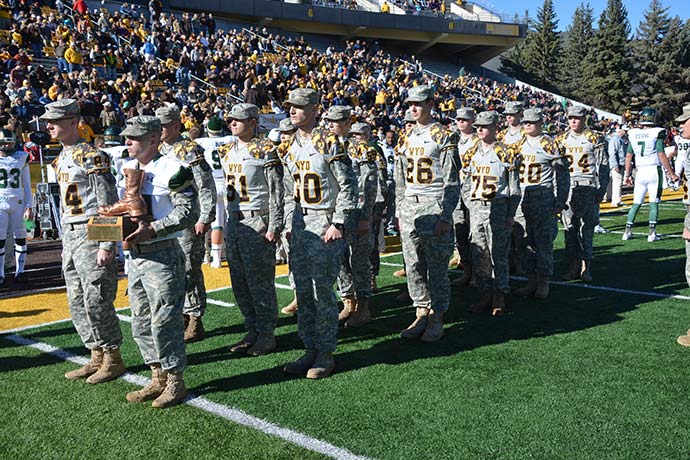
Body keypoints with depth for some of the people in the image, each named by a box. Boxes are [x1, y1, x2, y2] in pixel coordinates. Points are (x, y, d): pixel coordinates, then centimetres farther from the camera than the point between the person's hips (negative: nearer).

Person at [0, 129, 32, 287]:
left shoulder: (21, 157, 5)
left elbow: (27, 185, 7)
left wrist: (29, 206, 1)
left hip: (18, 202, 1)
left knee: (20, 237, 4)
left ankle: (19, 271, 12)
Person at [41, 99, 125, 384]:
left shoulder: (91, 156, -13)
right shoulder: (60, 160, 16)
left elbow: (109, 204, -17)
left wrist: (106, 245, -21)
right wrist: (65, 241, 20)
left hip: (91, 235, -9)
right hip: (70, 237, 9)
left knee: (96, 301, -6)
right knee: (77, 304, 12)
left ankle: (113, 359, 8)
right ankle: (97, 357, 22)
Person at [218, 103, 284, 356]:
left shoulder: (265, 151, -8)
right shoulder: (226, 152, 14)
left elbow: (277, 192, -11)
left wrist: (274, 227, -16)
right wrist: (221, 223, 14)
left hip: (257, 223, -7)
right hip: (233, 222, 8)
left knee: (260, 282, -2)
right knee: (239, 282, 11)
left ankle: (266, 335, 9)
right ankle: (252, 332, 22)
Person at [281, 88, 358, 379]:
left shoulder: (329, 143, -8)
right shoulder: (291, 148, 14)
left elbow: (348, 186, -11)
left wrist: (338, 224, -16)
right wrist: (289, 224, 14)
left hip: (324, 224, -7)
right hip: (299, 224, 7)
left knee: (322, 290, -5)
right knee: (303, 292, 9)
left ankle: (326, 354, 7)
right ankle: (311, 349, 20)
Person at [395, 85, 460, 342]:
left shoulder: (442, 136, -5)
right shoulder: (406, 138, 15)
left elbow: (452, 181, -9)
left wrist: (445, 215, -15)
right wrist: (399, 212, 14)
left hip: (434, 207, -6)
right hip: (409, 207, 6)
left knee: (437, 267, -2)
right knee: (413, 265, 8)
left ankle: (437, 318, 8)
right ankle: (421, 314, 18)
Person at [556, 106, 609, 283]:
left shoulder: (594, 139, 3)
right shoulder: (561, 140, 13)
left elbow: (603, 167, 2)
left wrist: (601, 190, -4)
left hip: (588, 188, -3)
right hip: (567, 187, 3)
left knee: (586, 228, -4)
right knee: (569, 228, 2)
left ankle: (585, 267, 1)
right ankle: (573, 267, 8)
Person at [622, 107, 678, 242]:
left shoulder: (634, 134, 5)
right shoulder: (656, 133, -8)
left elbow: (628, 156, 8)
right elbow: (662, 156, -10)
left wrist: (627, 175, 17)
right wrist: (672, 174, -4)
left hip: (640, 172, 4)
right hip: (654, 170, -4)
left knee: (636, 203, 11)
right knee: (654, 203, 2)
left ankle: (627, 231, 9)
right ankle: (652, 233, 0)